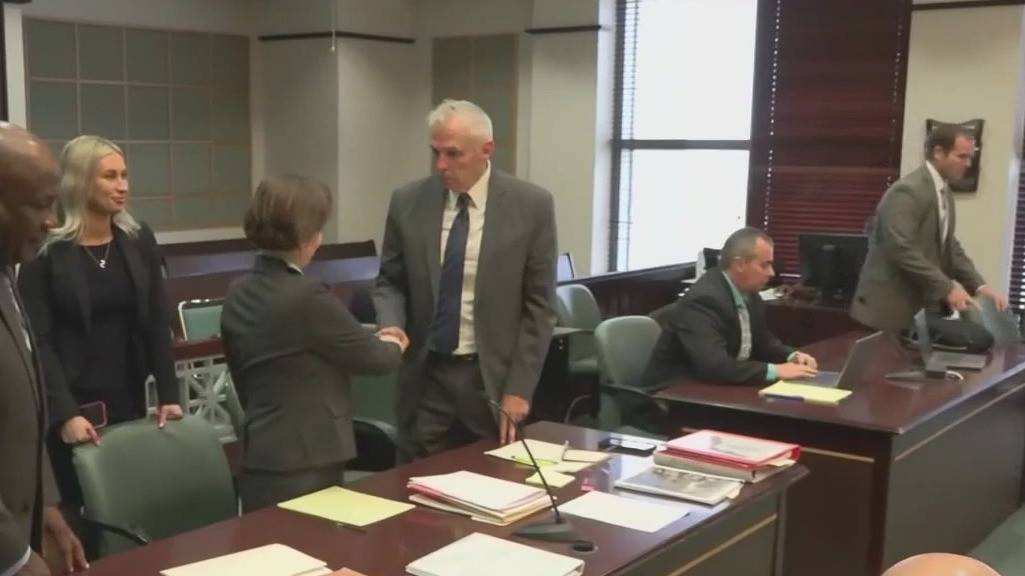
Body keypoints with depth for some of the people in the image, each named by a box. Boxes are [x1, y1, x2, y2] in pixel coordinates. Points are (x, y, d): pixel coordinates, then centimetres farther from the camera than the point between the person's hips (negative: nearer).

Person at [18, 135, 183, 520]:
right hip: (74, 407, -3)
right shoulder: (45, 250, -8)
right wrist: (65, 413, -19)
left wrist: (168, 395, -1)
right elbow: (38, 340, -11)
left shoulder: (139, 240, 4)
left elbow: (157, 323, 6)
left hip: (129, 401, 4)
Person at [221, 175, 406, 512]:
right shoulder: (307, 297, -20)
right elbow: (372, 357, -7)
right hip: (304, 465, -8)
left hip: (258, 459, 8)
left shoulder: (237, 294, 5)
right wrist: (394, 346, 15)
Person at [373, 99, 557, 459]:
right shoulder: (408, 202, 0)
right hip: (426, 376, 2)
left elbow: (539, 304, -4)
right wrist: (391, 324, -12)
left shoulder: (531, 205, -6)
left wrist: (519, 388, -7)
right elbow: (390, 282, 10)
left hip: (493, 377, -1)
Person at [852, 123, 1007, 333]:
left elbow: (948, 246, 18)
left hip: (917, 307, 9)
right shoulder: (908, 191, -16)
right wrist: (946, 288, -24)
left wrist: (979, 286, 4)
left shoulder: (944, 192, 16)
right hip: (888, 307, -9)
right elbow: (902, 249, -25)